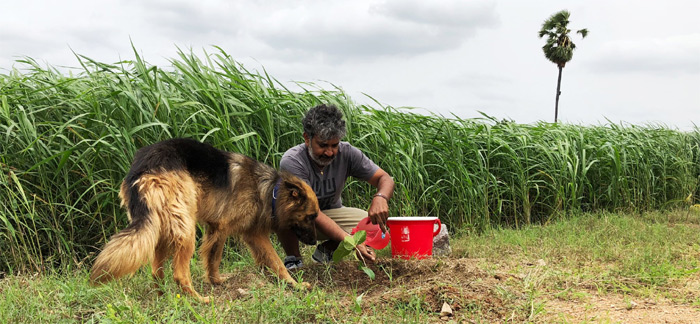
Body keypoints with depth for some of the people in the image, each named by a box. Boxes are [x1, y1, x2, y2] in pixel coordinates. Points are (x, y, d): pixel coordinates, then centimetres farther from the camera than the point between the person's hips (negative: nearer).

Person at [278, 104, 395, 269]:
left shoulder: (346, 153, -19)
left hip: (331, 214, 4)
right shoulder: (291, 161, -30)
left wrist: (380, 197, -41)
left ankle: (326, 250, 4)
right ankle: (293, 259, -12)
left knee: (375, 223, -21)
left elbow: (385, 178, -14)